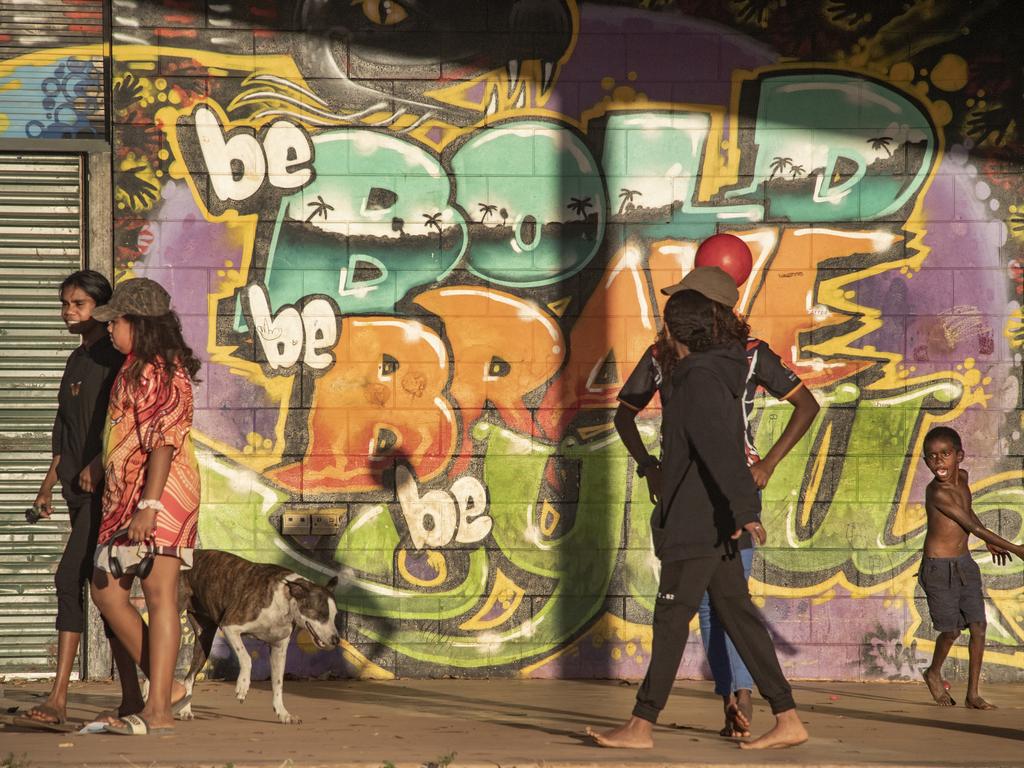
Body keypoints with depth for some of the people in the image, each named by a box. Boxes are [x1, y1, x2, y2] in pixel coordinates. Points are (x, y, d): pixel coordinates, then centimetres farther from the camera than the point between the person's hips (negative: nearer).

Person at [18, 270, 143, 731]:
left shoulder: (116, 357, -7)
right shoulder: (77, 361, 19)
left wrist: (98, 465, -24)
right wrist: (50, 482, 19)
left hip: (106, 486, -9)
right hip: (80, 489, 9)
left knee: (70, 579, -15)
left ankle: (57, 701, -16)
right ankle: (132, 700, 8)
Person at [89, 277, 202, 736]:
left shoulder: (163, 372, -11)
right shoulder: (135, 370, 19)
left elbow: (164, 442, -19)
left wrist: (148, 505, -25)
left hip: (160, 493, -11)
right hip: (124, 498, 11)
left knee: (159, 593, -9)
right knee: (106, 591, 9)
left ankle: (158, 711, -9)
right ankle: (167, 689, 12)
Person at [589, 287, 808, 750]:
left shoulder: (700, 377, -15)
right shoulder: (720, 371, 15)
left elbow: (721, 447, -26)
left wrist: (746, 508, -32)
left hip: (698, 524, -10)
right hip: (715, 523, 10)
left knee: (671, 620, -3)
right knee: (738, 617, 8)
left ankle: (642, 725, 3)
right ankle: (787, 720, 6)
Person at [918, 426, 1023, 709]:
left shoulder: (962, 477, 0)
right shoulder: (937, 493, -24)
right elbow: (974, 526, -21)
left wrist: (990, 543, 26)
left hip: (965, 565, 7)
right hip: (939, 569, -7)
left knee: (978, 626, -1)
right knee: (951, 630, -1)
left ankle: (973, 694, 7)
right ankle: (934, 673, 28)